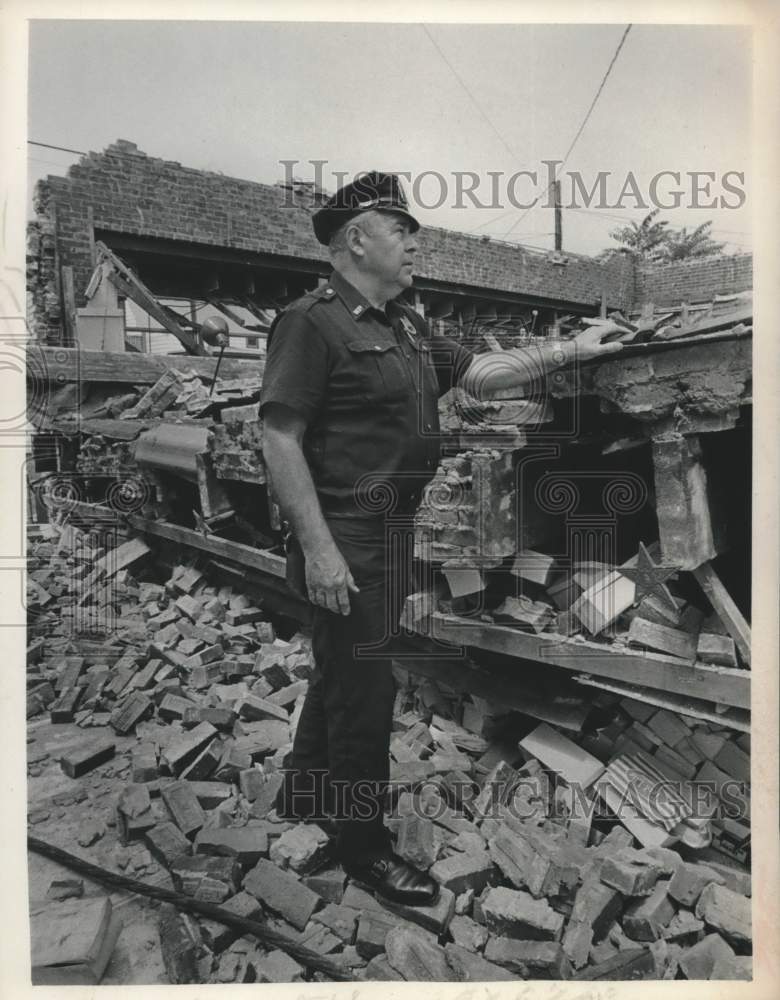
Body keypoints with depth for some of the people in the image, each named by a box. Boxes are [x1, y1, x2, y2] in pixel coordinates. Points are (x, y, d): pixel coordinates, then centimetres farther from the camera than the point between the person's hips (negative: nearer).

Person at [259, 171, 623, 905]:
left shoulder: (403, 326, 14)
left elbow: (478, 373, 18)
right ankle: (362, 844, 21)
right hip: (345, 533, -9)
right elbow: (279, 438, -20)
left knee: (342, 666, 21)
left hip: (391, 528, 9)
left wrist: (567, 352, 14)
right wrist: (317, 548, -25)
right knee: (364, 683, 1)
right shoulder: (312, 322, -14)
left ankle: (303, 791, 43)